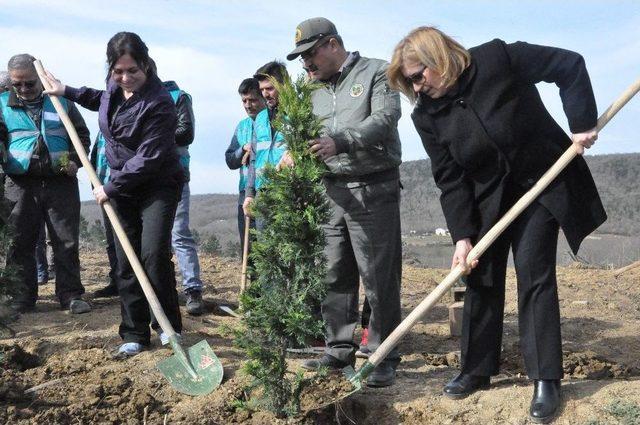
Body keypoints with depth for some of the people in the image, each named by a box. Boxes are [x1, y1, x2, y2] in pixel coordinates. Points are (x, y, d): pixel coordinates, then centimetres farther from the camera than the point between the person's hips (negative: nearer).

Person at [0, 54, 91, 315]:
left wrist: (75, 161, -3)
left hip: (61, 182, 0)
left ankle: (71, 295, 7)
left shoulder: (61, 101, 8)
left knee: (67, 241, 0)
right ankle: (23, 297, 14)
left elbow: (82, 135, 13)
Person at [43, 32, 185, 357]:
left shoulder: (159, 103, -24)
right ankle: (134, 335, 11)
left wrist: (110, 187, -20)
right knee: (126, 261, 4)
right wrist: (67, 92, 27)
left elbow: (147, 159, -25)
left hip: (158, 186, -7)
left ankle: (168, 326, 4)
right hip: (123, 186, 7)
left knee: (154, 254, -16)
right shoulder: (114, 87, 1)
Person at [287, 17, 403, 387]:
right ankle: (340, 350, 19)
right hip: (332, 190, 6)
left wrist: (340, 142, -30)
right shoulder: (316, 91, 18)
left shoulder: (376, 73, -2)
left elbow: (385, 118, -17)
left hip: (374, 190, -6)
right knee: (334, 277, 8)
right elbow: (310, 136, 14)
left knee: (380, 278, -3)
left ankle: (385, 358, 5)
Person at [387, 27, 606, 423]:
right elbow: (451, 180, -10)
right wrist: (462, 235, -17)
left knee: (534, 274, -9)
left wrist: (583, 122, -22)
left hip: (543, 182, -4)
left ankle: (546, 379, 0)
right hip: (487, 197, 4)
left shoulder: (499, 59, -20)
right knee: (481, 277, 6)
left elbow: (570, 66, -16)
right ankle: (477, 370, 20)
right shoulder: (427, 115, -10)